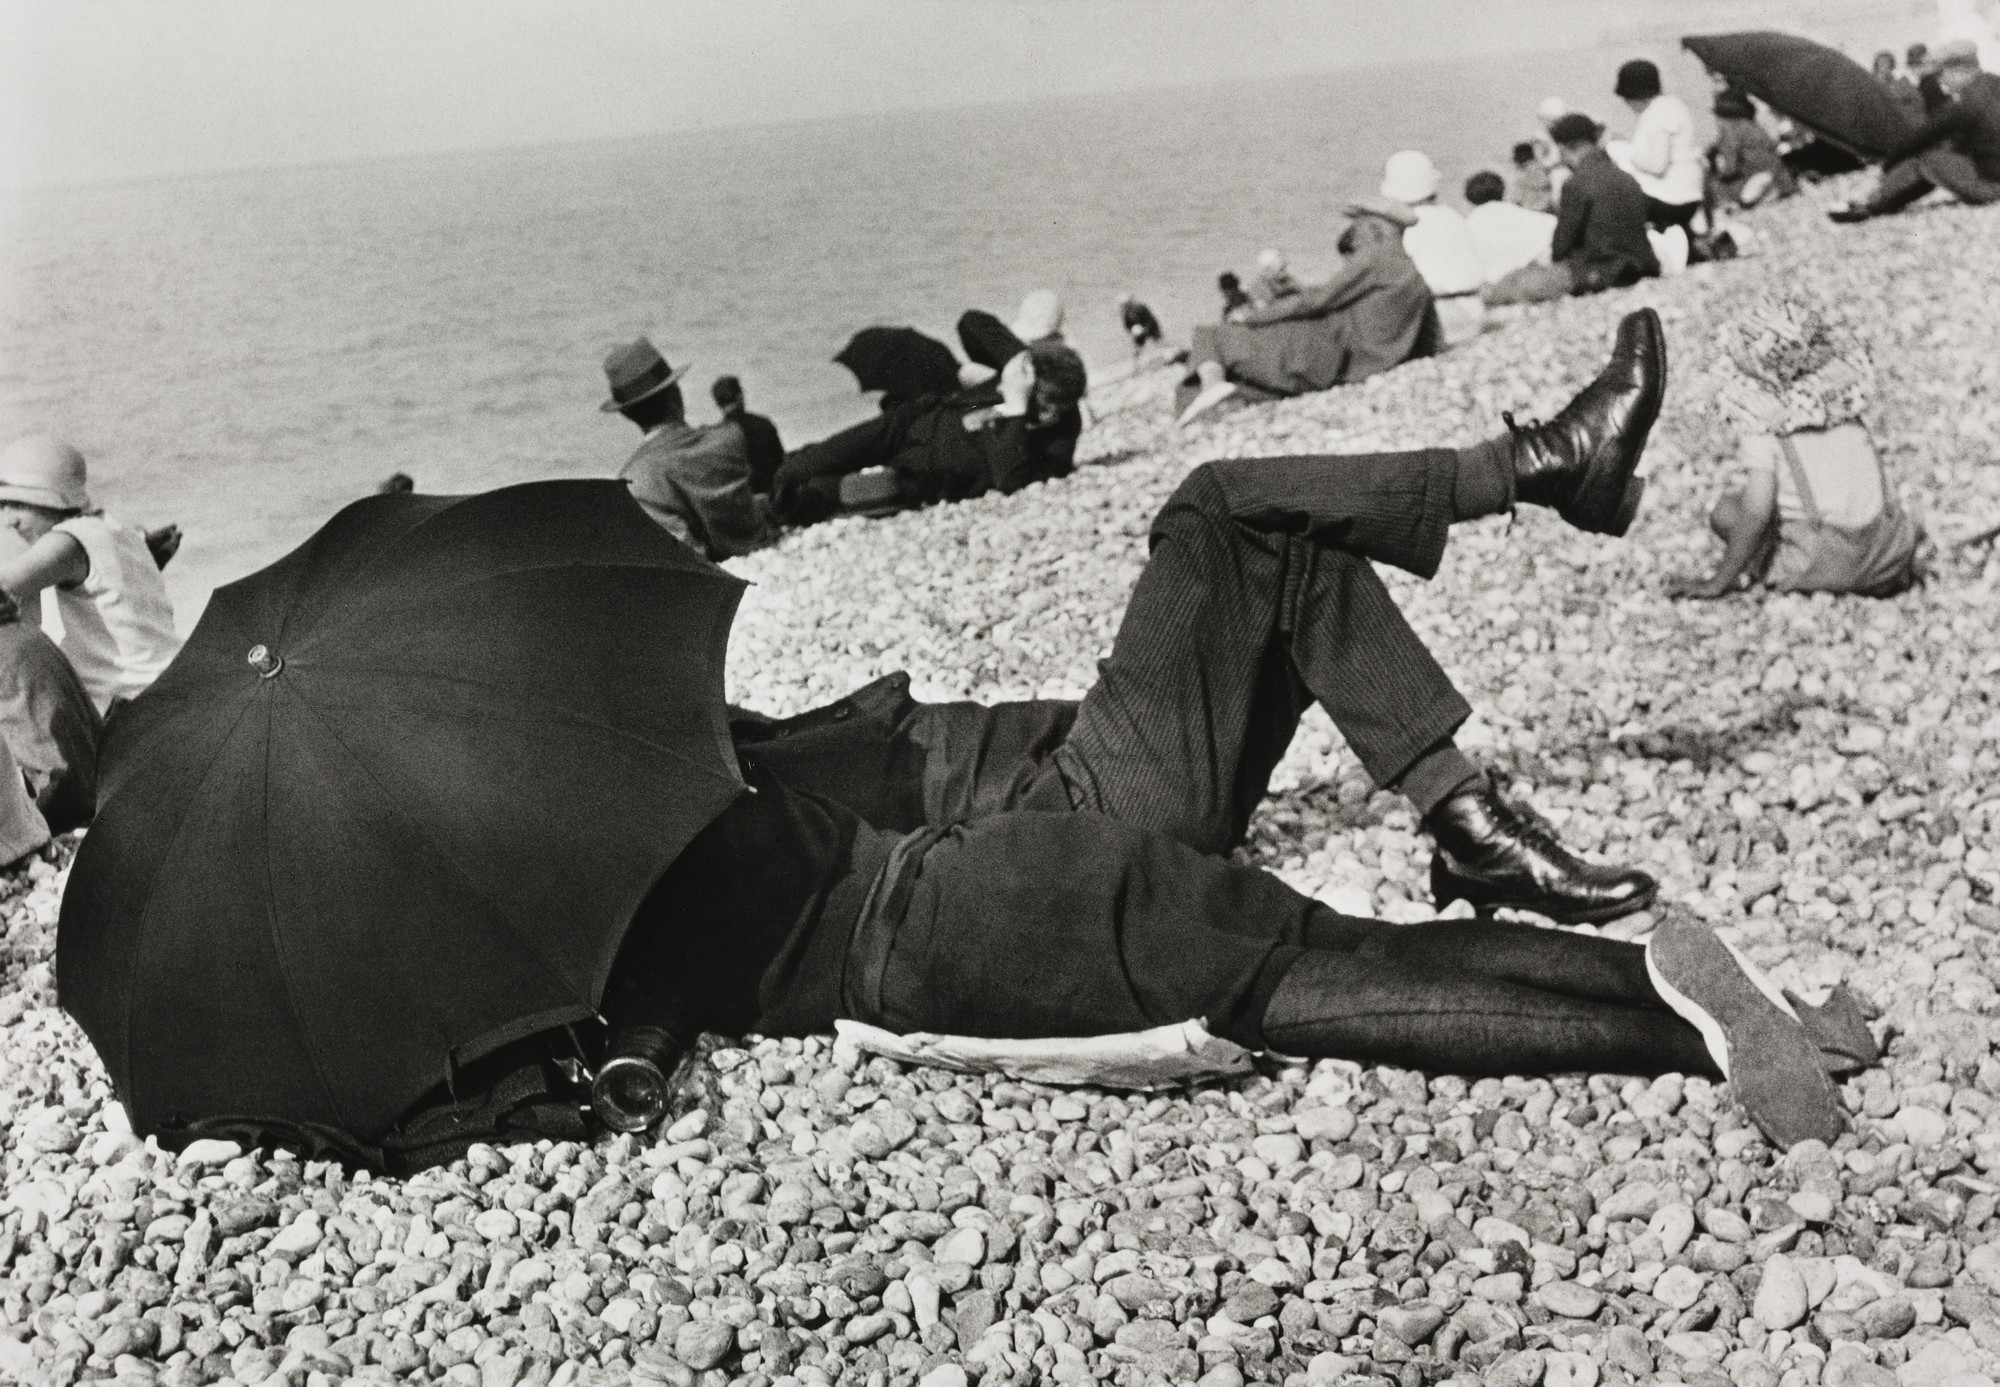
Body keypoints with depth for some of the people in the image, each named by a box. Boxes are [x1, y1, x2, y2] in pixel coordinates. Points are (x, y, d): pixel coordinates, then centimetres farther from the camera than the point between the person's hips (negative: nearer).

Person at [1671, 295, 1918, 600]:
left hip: (1827, 562, -5)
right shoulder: (1846, 405, 8)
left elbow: (1756, 512, -17)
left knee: (1725, 512, 7)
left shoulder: (1764, 431, -9)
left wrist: (1718, 583, -10)